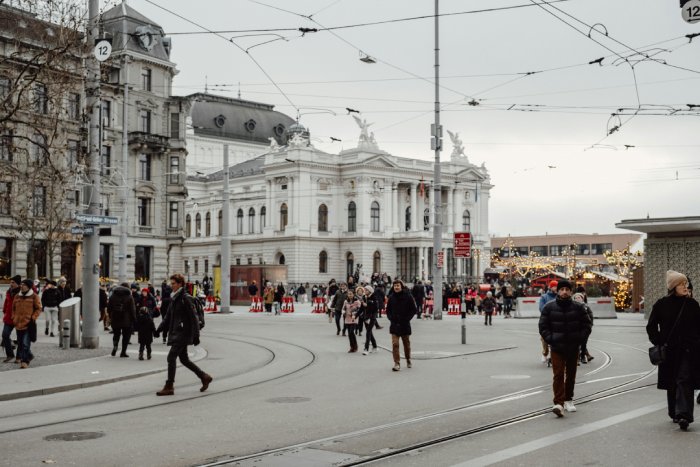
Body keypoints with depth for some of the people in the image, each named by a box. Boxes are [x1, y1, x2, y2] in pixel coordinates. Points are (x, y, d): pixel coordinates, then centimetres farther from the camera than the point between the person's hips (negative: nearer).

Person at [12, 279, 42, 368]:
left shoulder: (34, 296, -3)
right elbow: (13, 308, 21)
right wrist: (14, 318, 9)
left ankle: (25, 361, -10)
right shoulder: (17, 296, 10)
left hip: (28, 324, -6)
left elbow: (38, 309, 0)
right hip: (18, 324, 6)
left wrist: (33, 318, -10)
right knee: (20, 343, 15)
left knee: (26, 343, -12)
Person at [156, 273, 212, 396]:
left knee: (171, 357, -12)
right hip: (176, 333, 9)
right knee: (184, 359, 13)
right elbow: (168, 317, 20)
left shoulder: (186, 299, -13)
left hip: (183, 333, -9)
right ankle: (204, 377, 26)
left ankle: (169, 387, -7)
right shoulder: (174, 299, 13)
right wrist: (159, 329, 11)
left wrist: (196, 335, -16)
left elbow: (193, 318, -15)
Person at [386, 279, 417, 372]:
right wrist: (391, 317, -2)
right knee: (395, 344, -10)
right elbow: (388, 310, 14)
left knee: (406, 343, 14)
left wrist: (407, 318, -11)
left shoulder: (408, 297, -6)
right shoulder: (391, 297, 2)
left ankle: (408, 360, 34)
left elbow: (414, 310, -1)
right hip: (394, 325, 1)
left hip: (405, 325, -1)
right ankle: (397, 363, -9)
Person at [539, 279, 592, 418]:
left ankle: (568, 400, 28)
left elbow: (587, 326, 7)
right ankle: (558, 403, -19)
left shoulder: (578, 307, 2)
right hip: (557, 348, -2)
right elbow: (543, 327, 2)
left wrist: (580, 340, -3)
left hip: (573, 348, 2)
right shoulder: (549, 307, -1)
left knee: (571, 375, 13)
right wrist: (550, 340, -9)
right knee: (558, 374, -12)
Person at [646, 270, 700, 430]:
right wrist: (659, 343, -2)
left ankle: (683, 414, -17)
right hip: (669, 350, 1)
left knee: (684, 381, -12)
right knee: (672, 384, 9)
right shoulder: (661, 304, -1)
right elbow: (651, 327, 6)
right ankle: (674, 413, 23)